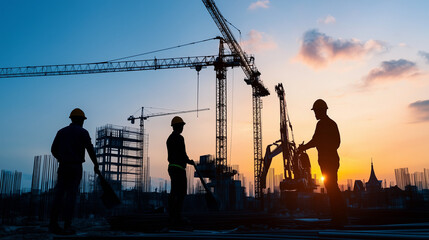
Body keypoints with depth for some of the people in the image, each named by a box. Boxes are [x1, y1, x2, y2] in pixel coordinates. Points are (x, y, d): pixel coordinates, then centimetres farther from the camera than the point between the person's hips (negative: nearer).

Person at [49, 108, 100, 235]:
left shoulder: (61, 132, 14)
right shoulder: (82, 132, 0)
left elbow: (54, 149, 13)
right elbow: (90, 149, -6)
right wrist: (96, 165, 4)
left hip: (63, 166, 4)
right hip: (76, 167, -4)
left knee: (59, 194, 5)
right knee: (71, 195, -4)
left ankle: (53, 224, 1)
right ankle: (67, 226, -6)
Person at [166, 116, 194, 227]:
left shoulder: (170, 138, 18)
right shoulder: (179, 138, -12)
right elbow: (182, 154, -18)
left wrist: (187, 161, 19)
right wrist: (189, 161, 1)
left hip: (171, 167, 10)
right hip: (179, 168, -10)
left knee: (174, 193, 10)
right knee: (181, 193, -8)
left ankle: (172, 218, 13)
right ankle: (177, 218, -10)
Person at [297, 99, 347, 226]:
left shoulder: (322, 124, -11)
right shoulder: (332, 123, 17)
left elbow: (315, 141, -16)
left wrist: (303, 147, 0)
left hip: (326, 160, -9)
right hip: (334, 158, 9)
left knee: (331, 187, -6)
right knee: (333, 187, 13)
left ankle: (338, 218, -3)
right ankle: (340, 217, 18)